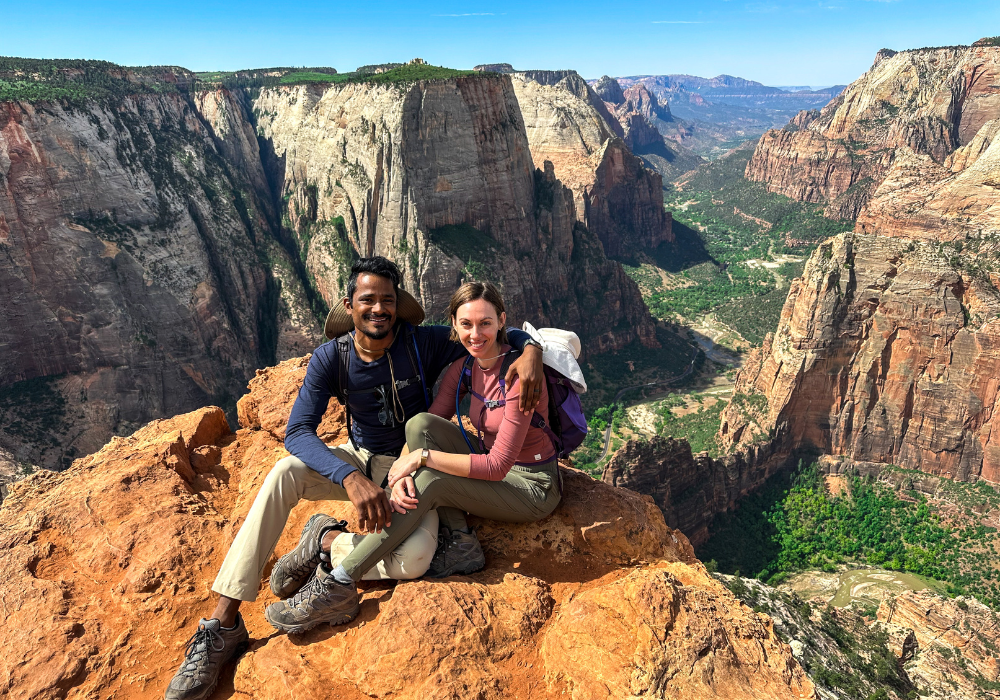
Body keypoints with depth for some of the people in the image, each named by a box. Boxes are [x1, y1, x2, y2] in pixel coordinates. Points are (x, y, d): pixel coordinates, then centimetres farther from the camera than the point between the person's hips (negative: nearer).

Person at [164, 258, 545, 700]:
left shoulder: (423, 344, -15)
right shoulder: (332, 357, -12)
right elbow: (297, 432, -22)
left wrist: (530, 349, -32)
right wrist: (351, 478, -40)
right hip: (358, 461, 2)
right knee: (285, 473, -28)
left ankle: (326, 539, -7)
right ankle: (223, 624, -21)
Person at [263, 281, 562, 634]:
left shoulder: (520, 373, -24)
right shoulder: (463, 369, -2)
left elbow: (498, 464, -27)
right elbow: (425, 432, -5)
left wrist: (422, 457, -26)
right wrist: (402, 475, -25)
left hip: (532, 487, -6)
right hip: (490, 466, 7)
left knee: (430, 482, -29)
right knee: (420, 423, -17)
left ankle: (338, 586, -20)